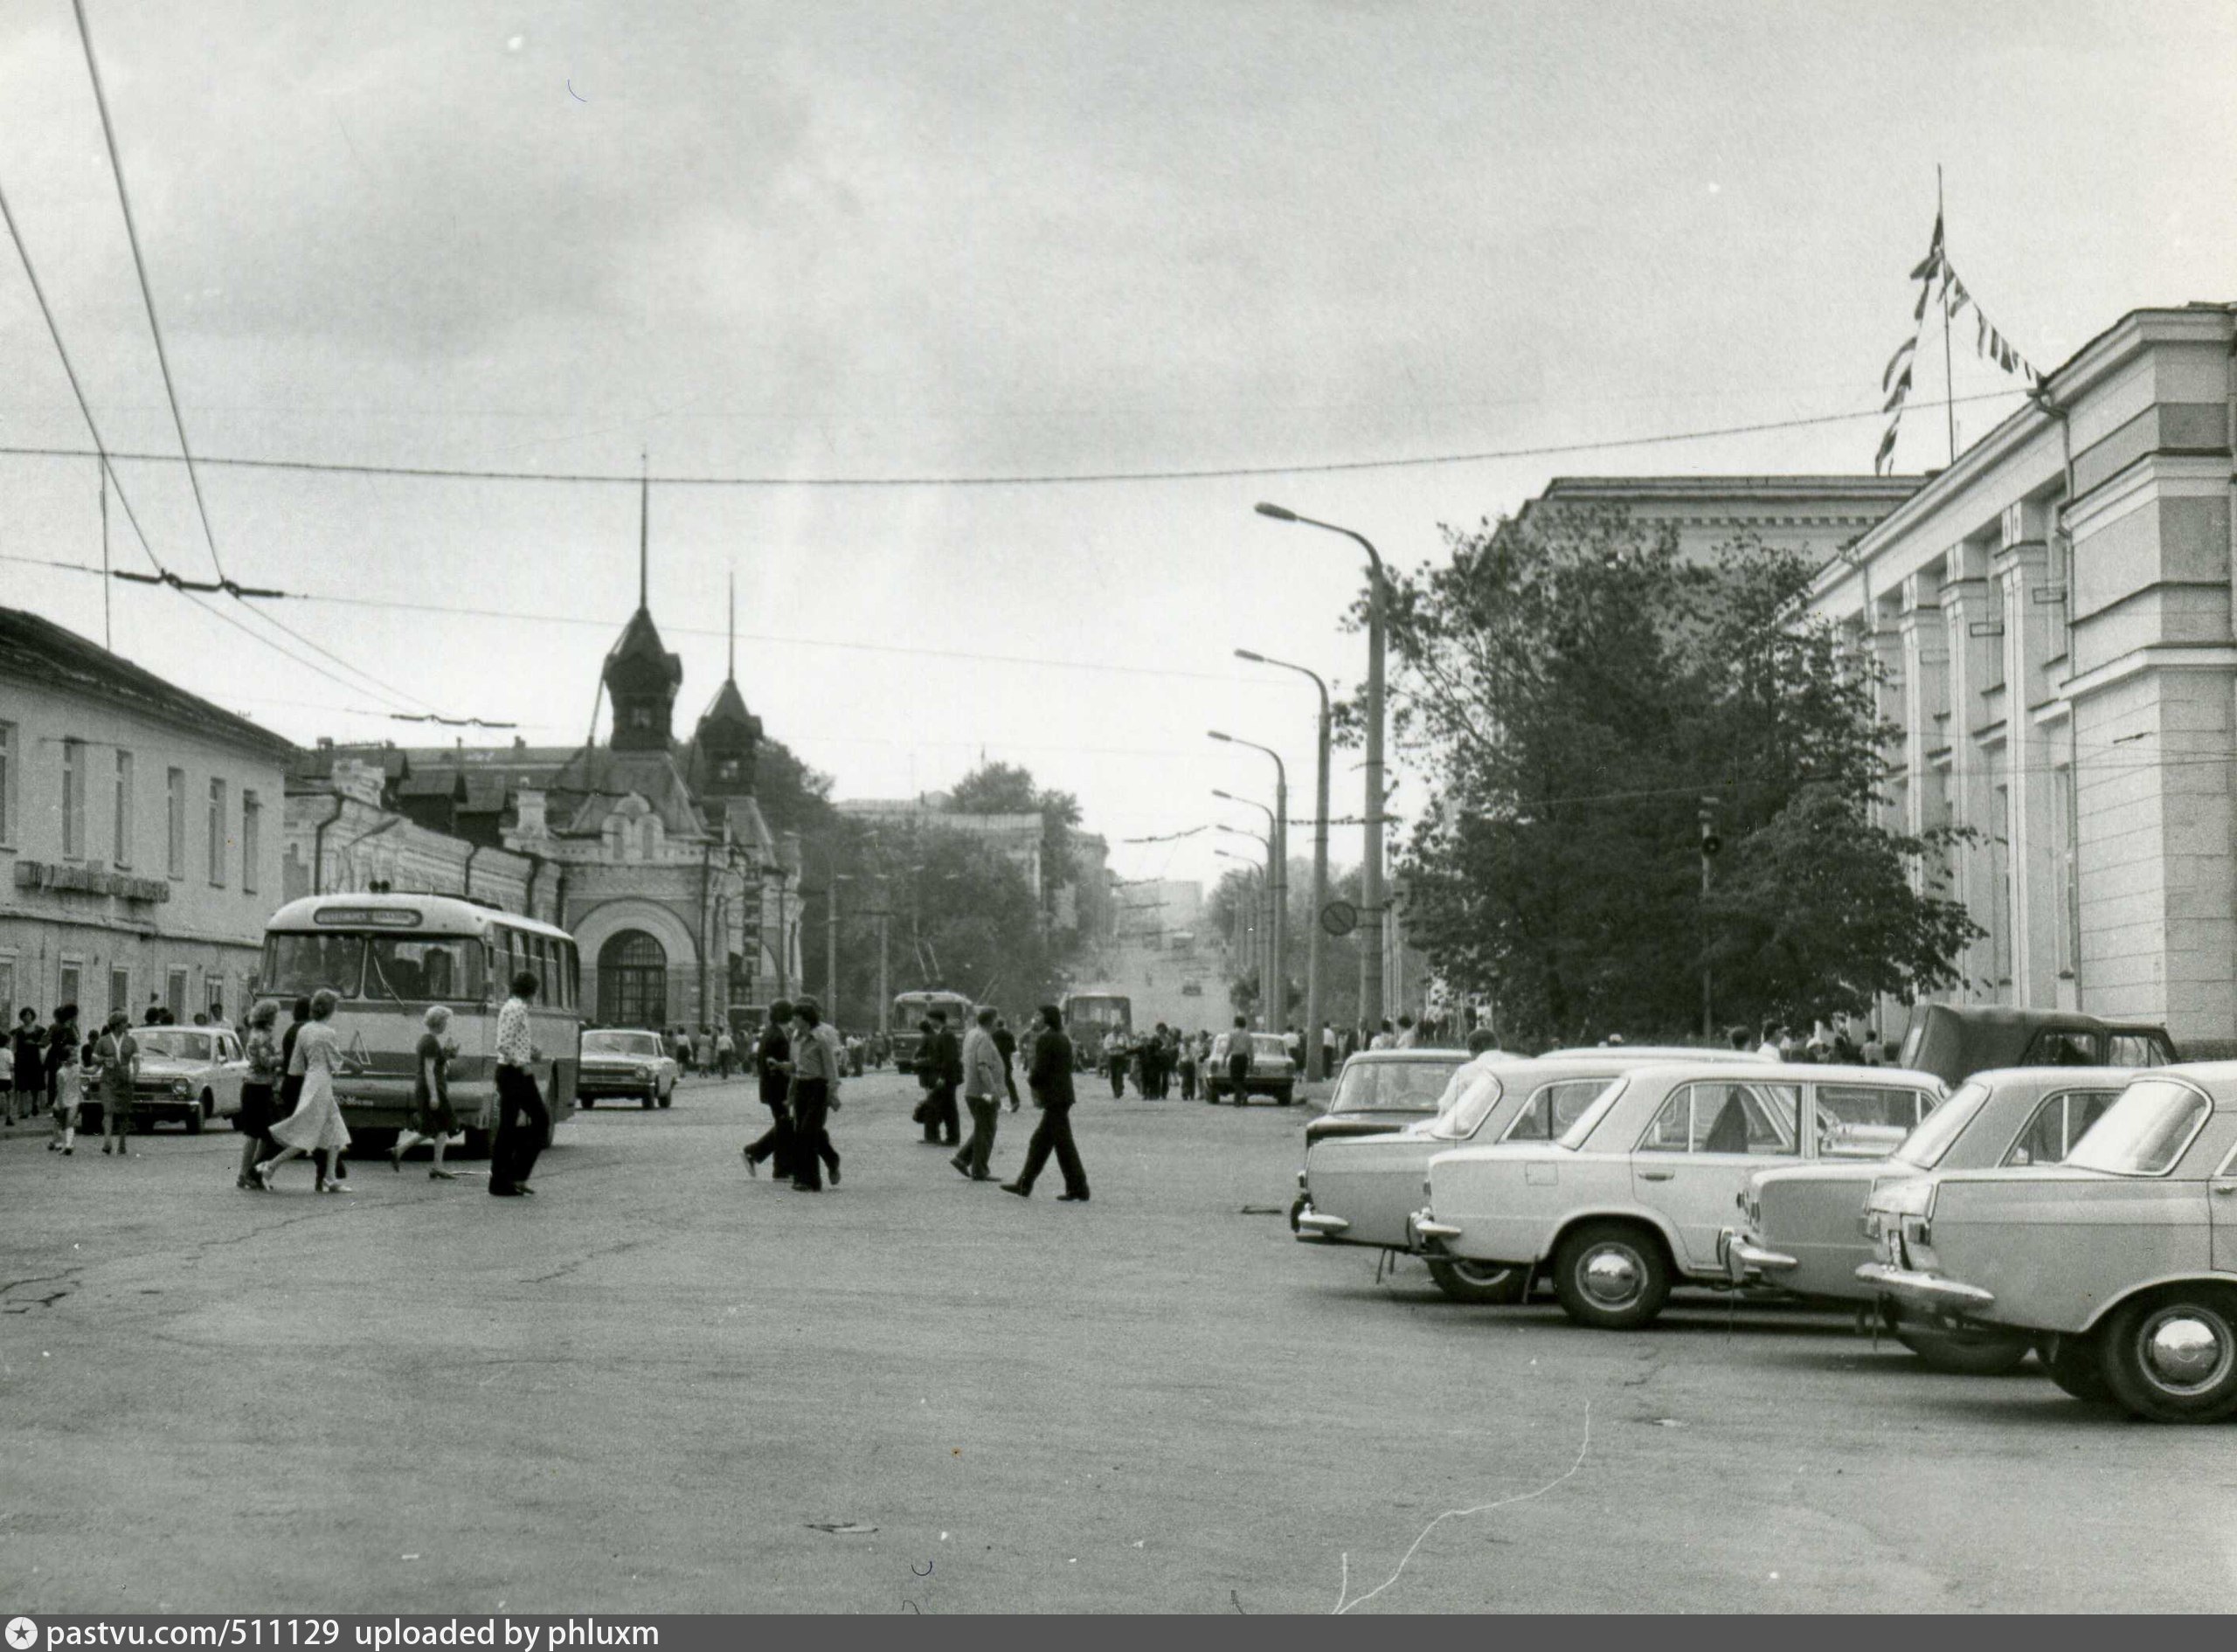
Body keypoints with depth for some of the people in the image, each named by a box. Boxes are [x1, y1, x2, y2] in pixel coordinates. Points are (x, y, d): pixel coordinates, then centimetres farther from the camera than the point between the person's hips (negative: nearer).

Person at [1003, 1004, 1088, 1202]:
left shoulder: (1044, 1040, -14)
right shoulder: (1063, 1040, 14)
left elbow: (1039, 1072, -19)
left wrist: (1030, 1079, 2)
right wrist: (1034, 1077, 14)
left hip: (1054, 1098, -10)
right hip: (1063, 1095, 10)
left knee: (1064, 1145, -6)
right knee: (1039, 1143, 15)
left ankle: (1078, 1191, -5)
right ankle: (1024, 1185, 21)